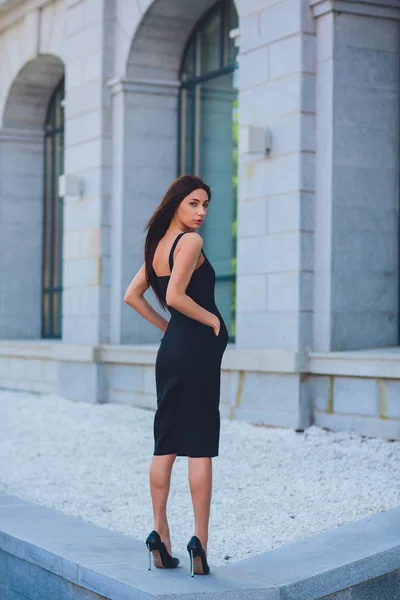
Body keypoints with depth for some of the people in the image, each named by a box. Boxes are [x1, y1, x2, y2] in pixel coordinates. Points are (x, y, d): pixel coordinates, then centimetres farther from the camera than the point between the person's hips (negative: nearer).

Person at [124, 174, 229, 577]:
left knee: (165, 445, 8)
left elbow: (132, 296, 17)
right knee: (200, 446, -5)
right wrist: (213, 320, -8)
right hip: (198, 348, -8)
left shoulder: (157, 245, 15)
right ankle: (199, 542, -6)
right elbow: (175, 295, -20)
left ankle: (160, 537, 11)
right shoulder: (190, 241, -10)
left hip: (170, 348, 8)